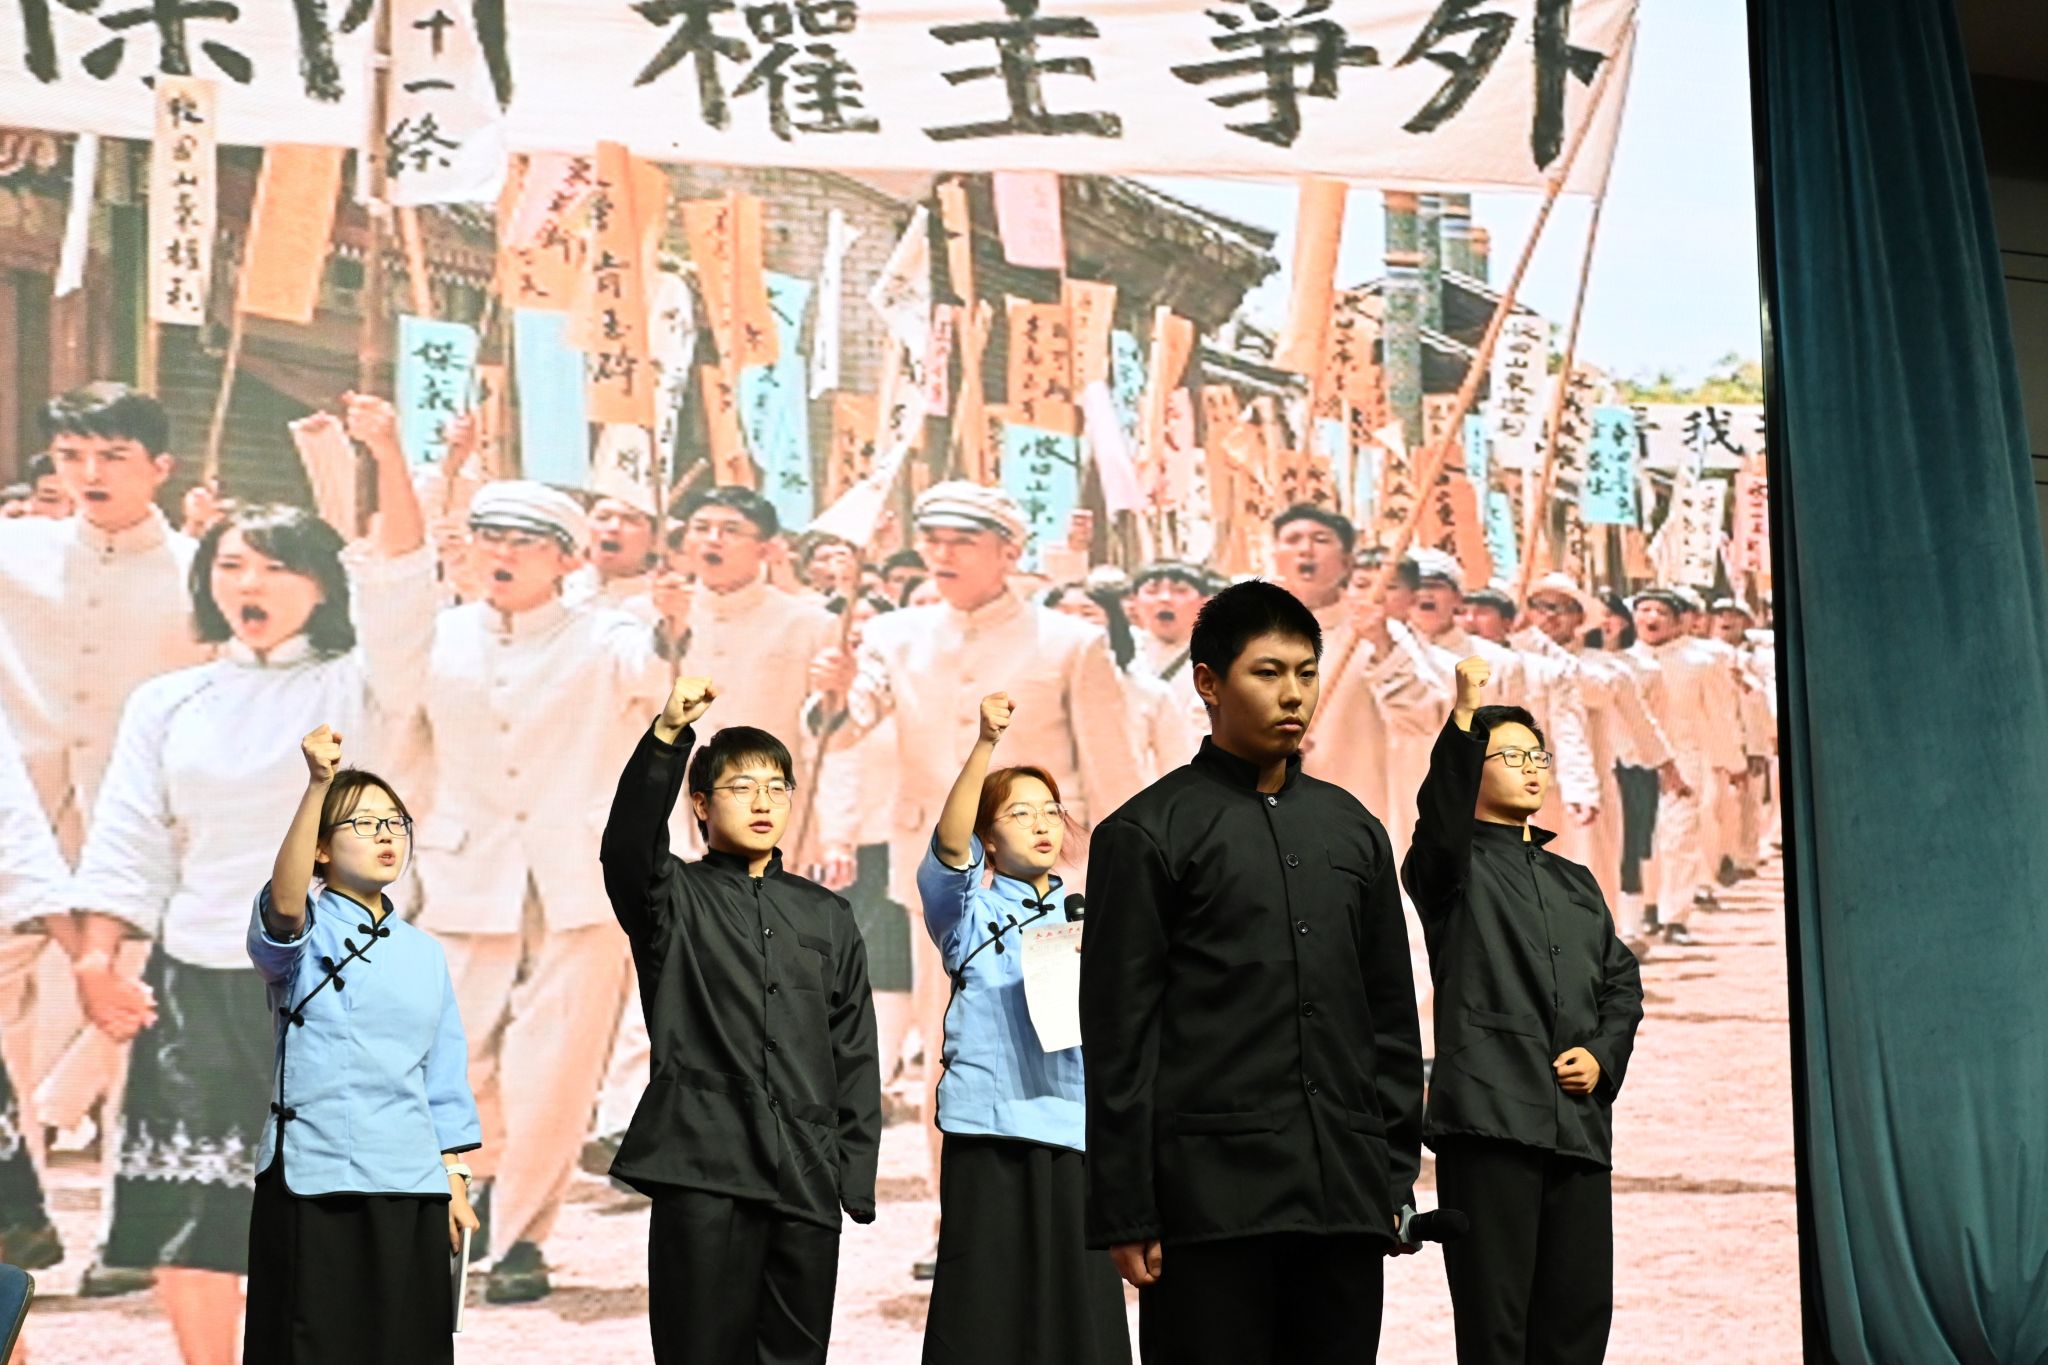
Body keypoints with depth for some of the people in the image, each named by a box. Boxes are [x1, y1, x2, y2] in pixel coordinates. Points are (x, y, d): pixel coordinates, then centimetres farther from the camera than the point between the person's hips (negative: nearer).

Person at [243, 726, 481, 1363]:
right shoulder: (305, 932, -1)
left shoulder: (424, 952, 13)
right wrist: (319, 783, -36)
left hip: (410, 1185, 4)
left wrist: (454, 1179, 11)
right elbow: (283, 898, -25)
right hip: (312, 1183, -4)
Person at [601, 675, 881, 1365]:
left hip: (806, 1180, 3)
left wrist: (855, 1176, 6)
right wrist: (667, 736, -31)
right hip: (702, 1175, -3)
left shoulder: (827, 916, 16)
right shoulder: (674, 899, 6)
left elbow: (854, 1053, 14)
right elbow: (628, 844, -17)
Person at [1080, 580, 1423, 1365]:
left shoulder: (1352, 829, 14)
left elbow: (1391, 1016, 17)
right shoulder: (1148, 833, 0)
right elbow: (1119, 1040, -3)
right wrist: (1125, 1215, -7)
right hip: (1210, 1197, -4)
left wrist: (1395, 1175, 11)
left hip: (1344, 1197, 5)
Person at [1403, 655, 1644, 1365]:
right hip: (1490, 1118, -6)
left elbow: (1621, 979, 21)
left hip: (1579, 1122, 6)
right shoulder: (1456, 865, 5)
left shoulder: (1575, 882, 23)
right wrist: (1464, 720, -31)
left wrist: (1604, 1054, 2)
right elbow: (1440, 824, -18)